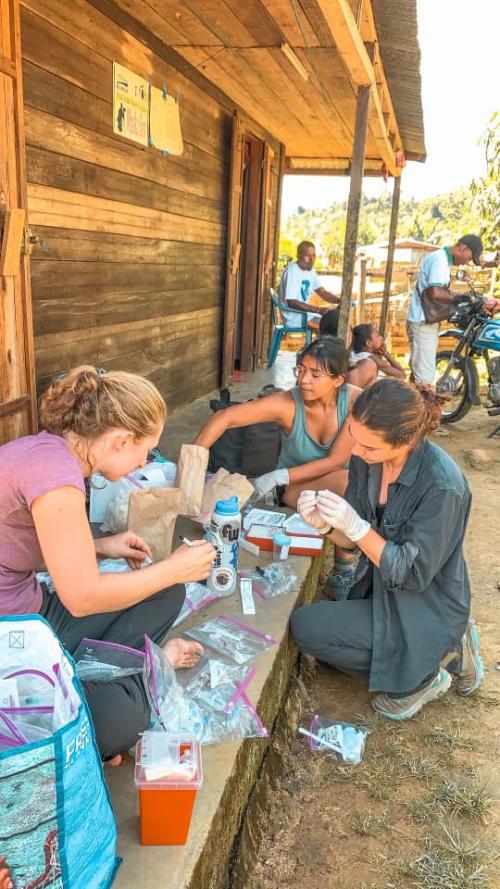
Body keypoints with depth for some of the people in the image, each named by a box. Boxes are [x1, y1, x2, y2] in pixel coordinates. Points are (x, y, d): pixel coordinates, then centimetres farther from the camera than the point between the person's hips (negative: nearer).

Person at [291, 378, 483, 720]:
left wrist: (356, 527, -35)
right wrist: (324, 524, -23)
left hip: (425, 611, -7)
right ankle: (447, 646, 20)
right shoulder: (367, 460, -11)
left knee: (305, 627, -14)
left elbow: (412, 574, -25)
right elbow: (354, 538, -2)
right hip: (381, 590, 8)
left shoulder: (442, 486, -31)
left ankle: (420, 677, 2)